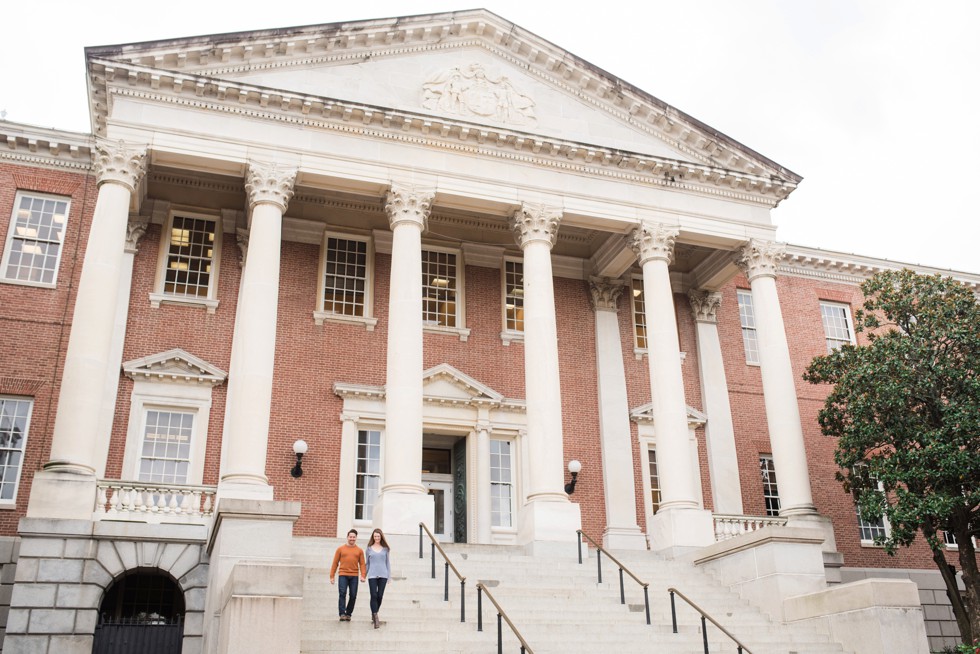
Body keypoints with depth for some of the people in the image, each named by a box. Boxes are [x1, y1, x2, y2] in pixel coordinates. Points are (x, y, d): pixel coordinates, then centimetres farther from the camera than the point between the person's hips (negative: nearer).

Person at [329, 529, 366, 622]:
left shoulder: (359, 550, 11)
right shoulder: (340, 549, 8)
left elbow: (362, 564, 5)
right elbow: (335, 563, 8)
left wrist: (363, 575, -8)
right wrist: (332, 576, 4)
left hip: (354, 576, 1)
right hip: (343, 575, -1)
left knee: (353, 596, 1)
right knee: (342, 594, -12)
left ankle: (348, 614, 15)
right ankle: (342, 614, -11)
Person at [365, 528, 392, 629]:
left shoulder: (385, 549, 7)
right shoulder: (369, 548, 7)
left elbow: (388, 562, 10)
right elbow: (367, 563, 13)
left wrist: (389, 576, 6)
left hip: (383, 575, 1)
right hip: (372, 575, -1)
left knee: (380, 596, 3)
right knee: (374, 596, -8)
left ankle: (374, 615, 23)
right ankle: (376, 618, -9)